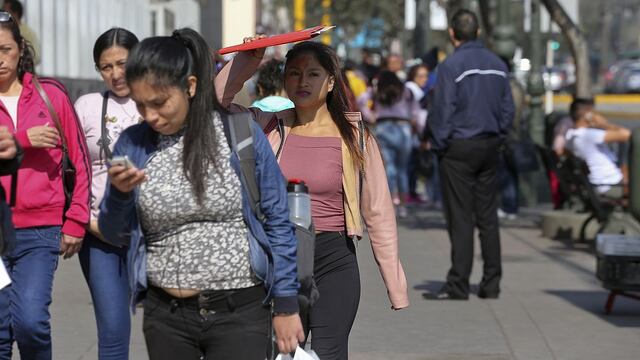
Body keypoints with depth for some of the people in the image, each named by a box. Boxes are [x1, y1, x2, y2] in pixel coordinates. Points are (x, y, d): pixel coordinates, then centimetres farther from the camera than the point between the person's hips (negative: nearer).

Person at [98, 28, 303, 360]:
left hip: (238, 313, -3)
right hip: (165, 315, 3)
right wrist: (119, 193, -13)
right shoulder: (132, 144, 1)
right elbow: (115, 236, 8)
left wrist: (286, 305, -1)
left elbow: (277, 221, -1)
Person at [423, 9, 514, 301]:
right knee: (487, 216, 9)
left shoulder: (451, 66, -11)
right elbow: (508, 109, 13)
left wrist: (437, 144, -1)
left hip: (459, 148, -6)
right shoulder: (498, 65, 9)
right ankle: (491, 283, 9)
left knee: (460, 218, -5)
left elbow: (442, 112, -11)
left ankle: (458, 285, -6)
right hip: (490, 147, 6)